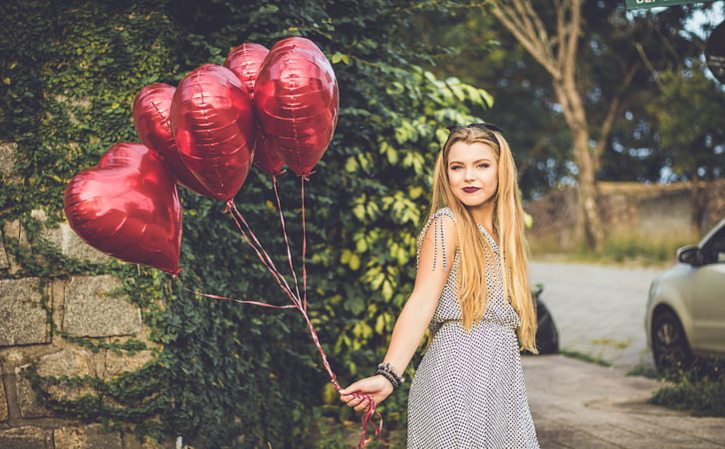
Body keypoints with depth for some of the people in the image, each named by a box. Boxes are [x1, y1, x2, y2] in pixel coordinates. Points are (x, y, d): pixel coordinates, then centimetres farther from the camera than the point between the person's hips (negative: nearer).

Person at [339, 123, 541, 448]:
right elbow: (422, 303, -16)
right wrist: (389, 375, -28)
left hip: (502, 378, 7)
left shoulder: (501, 233, 15)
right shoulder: (447, 223, -5)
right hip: (459, 369, -7)